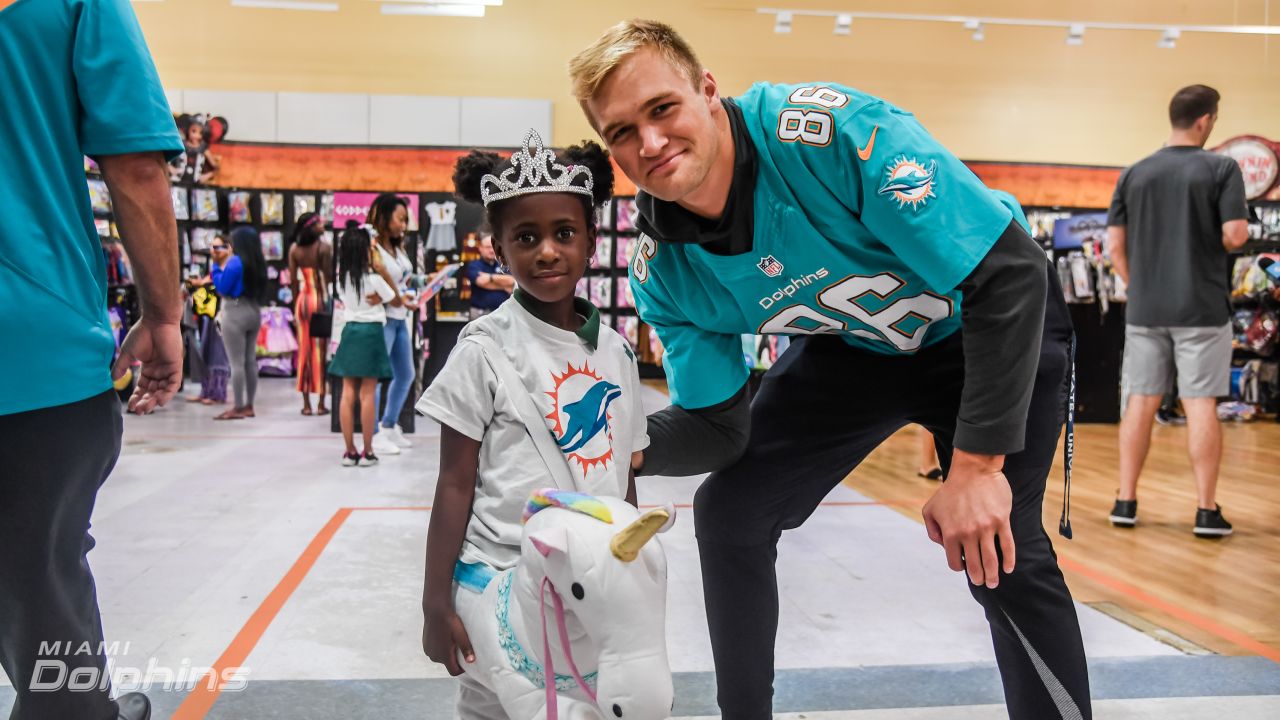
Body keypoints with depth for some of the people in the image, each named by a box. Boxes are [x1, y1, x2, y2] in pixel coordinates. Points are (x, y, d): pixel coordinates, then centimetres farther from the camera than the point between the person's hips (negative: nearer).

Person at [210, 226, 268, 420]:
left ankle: (238, 408, -4)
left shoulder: (235, 261, -14)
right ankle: (248, 406, 14)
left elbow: (222, 287, -11)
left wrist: (217, 264, -3)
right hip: (254, 311, 8)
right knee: (250, 361, 10)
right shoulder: (258, 262, 10)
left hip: (236, 313, -8)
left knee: (237, 362, -5)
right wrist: (224, 262, 18)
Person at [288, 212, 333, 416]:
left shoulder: (294, 249, 2)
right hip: (321, 299, -3)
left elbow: (293, 279, 3)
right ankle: (321, 403, 4)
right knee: (320, 350, 3)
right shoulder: (324, 247, -10)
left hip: (302, 300, 3)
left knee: (304, 351, 8)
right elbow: (330, 276, -14)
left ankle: (306, 403, 10)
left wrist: (295, 304, 11)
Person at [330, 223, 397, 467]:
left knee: (348, 393, 5)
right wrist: (383, 271, 6)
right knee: (367, 394, -1)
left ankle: (350, 451, 9)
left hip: (349, 331, 5)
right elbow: (394, 299, 3)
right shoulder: (373, 278, -10)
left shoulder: (341, 277, 5)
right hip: (371, 332, -4)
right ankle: (367, 452, 3)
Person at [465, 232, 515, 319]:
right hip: (481, 312, -3)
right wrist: (503, 286, -6)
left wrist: (490, 277, -6)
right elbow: (481, 281, -16)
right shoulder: (473, 265, 2)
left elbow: (511, 281, -5)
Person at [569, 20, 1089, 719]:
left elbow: (1011, 274, -31)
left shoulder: (827, 129, -35)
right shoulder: (665, 272, -17)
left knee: (997, 554, -18)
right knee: (727, 516, -1)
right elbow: (720, 427, -7)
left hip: (990, 328, -4)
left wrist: (978, 464, -32)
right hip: (854, 347, 5)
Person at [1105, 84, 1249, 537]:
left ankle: (1126, 502, 11)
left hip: (1145, 309, 3)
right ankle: (1207, 511, 5)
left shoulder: (1134, 173, 6)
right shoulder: (1221, 168, -6)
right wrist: (1226, 238, 9)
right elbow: (1236, 236, -13)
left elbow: (1115, 246, 4)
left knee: (1139, 403, 8)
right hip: (1202, 309, -3)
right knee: (1200, 405, 1)